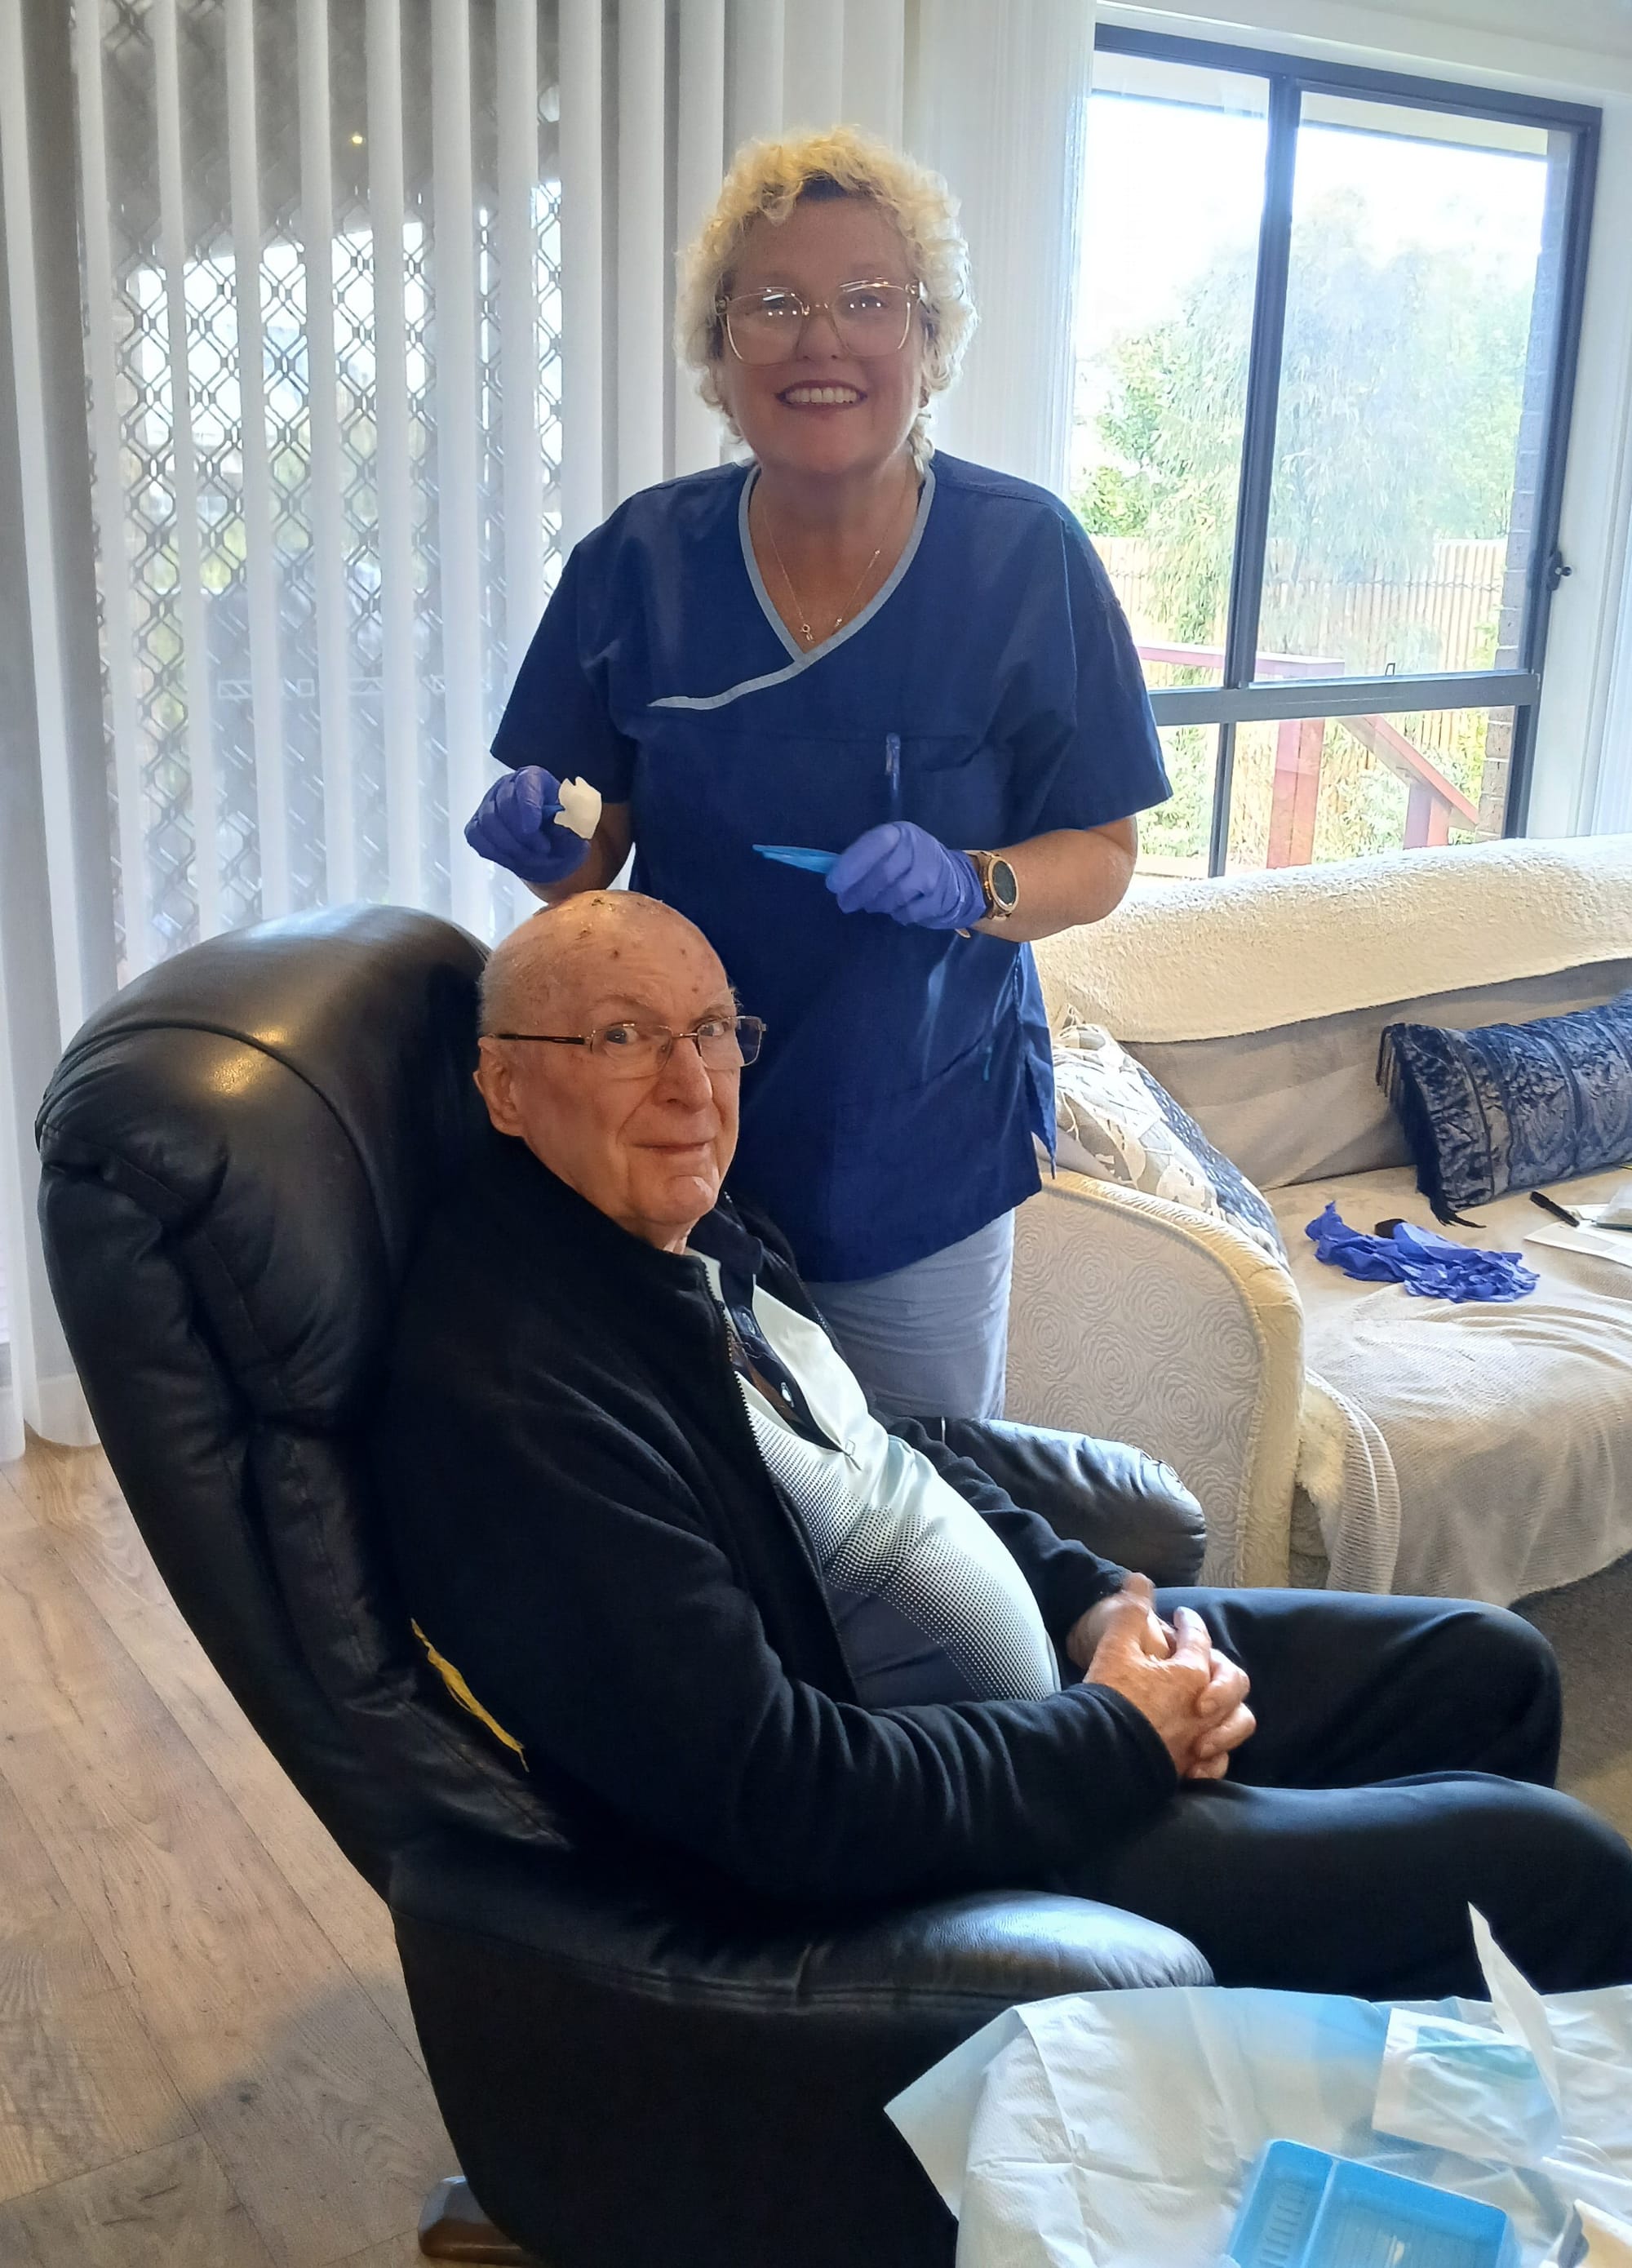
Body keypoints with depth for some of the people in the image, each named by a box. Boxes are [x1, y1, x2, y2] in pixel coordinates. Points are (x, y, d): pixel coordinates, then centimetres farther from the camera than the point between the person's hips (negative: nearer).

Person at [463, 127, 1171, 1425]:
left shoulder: (1027, 558, -10)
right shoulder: (639, 561, -6)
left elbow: (1101, 854, -6)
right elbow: (588, 842, 3)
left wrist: (968, 888, -25)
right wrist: (545, 845, -20)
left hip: (921, 1147, -1)